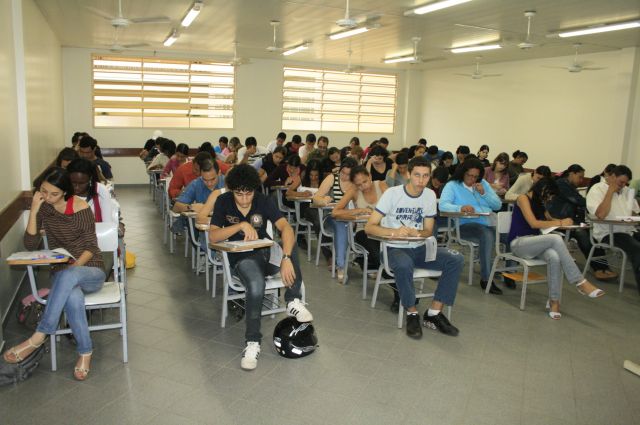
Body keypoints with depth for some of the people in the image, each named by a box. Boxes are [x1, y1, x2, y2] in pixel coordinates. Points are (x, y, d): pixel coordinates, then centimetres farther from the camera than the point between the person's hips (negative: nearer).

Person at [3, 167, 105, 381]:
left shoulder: (81, 208, -9)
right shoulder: (42, 207, 1)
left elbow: (91, 247, -7)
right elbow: (30, 245, -5)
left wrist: (73, 267, -24)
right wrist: (33, 211, -15)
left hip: (91, 271, -2)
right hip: (62, 272, 2)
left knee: (67, 275, -40)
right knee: (73, 298, -37)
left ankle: (39, 337, -29)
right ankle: (85, 351, -21)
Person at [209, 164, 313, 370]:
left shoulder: (263, 201, -8)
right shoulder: (223, 202, -7)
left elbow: (286, 227, -22)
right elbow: (212, 237, -15)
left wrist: (286, 258, -39)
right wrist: (241, 225, -28)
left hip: (266, 252, 2)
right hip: (242, 258, -2)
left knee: (290, 244, -32)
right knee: (256, 287, -37)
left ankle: (293, 301, -20)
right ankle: (252, 342, -21)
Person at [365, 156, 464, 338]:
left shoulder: (430, 195, 1)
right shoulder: (392, 193, -11)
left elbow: (429, 231, 8)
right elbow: (369, 227, -15)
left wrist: (417, 233, -17)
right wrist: (394, 231, -32)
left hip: (419, 248, 5)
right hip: (396, 249, -5)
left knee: (456, 260, -18)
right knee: (404, 265, -39)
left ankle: (434, 313, -12)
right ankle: (412, 314, -15)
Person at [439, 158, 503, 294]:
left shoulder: (484, 184, 22)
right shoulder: (453, 185, 6)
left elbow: (498, 205, 16)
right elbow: (443, 205, -11)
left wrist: (484, 193, 1)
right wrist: (460, 208, -30)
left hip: (487, 223, 5)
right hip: (465, 225, -5)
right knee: (487, 235, -35)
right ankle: (486, 279, -25)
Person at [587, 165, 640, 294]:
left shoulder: (626, 191, 17)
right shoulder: (596, 190, -5)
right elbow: (601, 214, -20)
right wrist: (610, 191, -13)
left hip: (629, 231, 7)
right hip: (608, 233, -7)